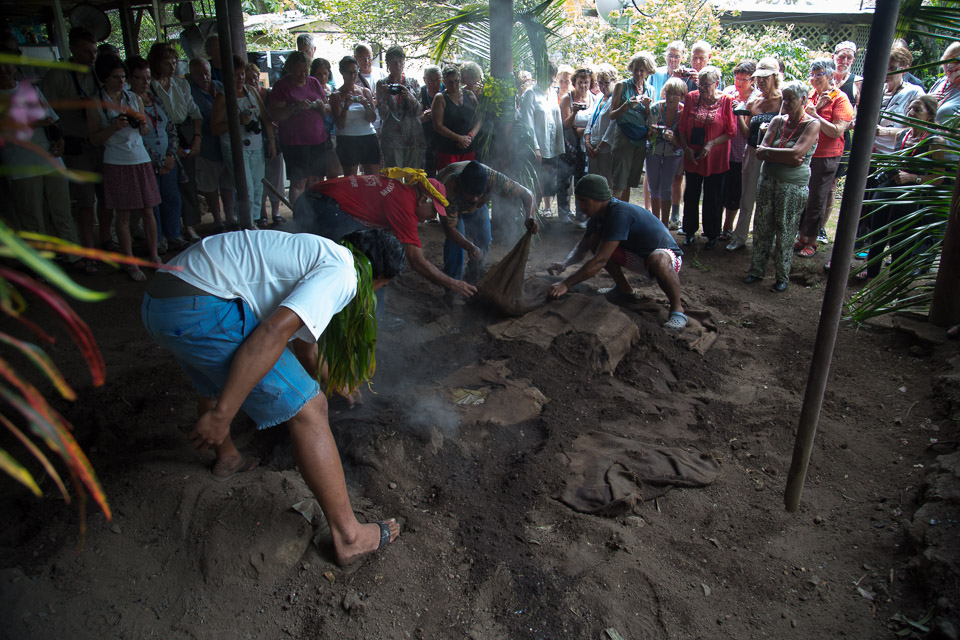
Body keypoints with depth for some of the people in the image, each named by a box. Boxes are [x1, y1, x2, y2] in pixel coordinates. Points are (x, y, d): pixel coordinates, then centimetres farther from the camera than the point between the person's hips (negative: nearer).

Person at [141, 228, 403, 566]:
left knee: (216, 382, 39)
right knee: (308, 409, -5)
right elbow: (273, 333, -21)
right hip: (202, 312, -11)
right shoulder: (342, 274, -5)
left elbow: (303, 341, 44)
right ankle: (348, 537, 3)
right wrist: (222, 414, -21)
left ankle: (227, 458, 63)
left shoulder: (315, 255, 26)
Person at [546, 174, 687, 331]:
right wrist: (565, 263, -16)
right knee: (596, 240, -7)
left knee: (658, 260, -44)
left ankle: (677, 308, -20)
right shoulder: (599, 214, -3)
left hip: (667, 254, -9)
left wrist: (566, 284, -36)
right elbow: (582, 247, 6)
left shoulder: (620, 213, -32)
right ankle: (624, 289, 8)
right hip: (638, 257, 9)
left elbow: (601, 260, -36)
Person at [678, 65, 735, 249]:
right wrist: (686, 148, -8)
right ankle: (690, 232, 27)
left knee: (713, 199, 6)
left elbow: (731, 132, -5)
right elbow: (682, 127, 5)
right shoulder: (692, 98, 1)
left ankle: (712, 235, 21)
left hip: (715, 158, -2)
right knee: (691, 195, 10)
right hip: (692, 157, 2)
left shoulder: (726, 101, -5)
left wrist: (711, 144, -17)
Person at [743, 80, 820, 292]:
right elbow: (761, 153, -4)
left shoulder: (812, 124, -6)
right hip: (768, 180, 4)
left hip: (793, 186, -4)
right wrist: (787, 157, -16)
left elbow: (796, 153, -21)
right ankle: (756, 270, 20)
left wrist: (768, 151, -12)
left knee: (785, 232, 2)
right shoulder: (778, 121, 6)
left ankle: (782, 277, 14)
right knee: (762, 228, 8)